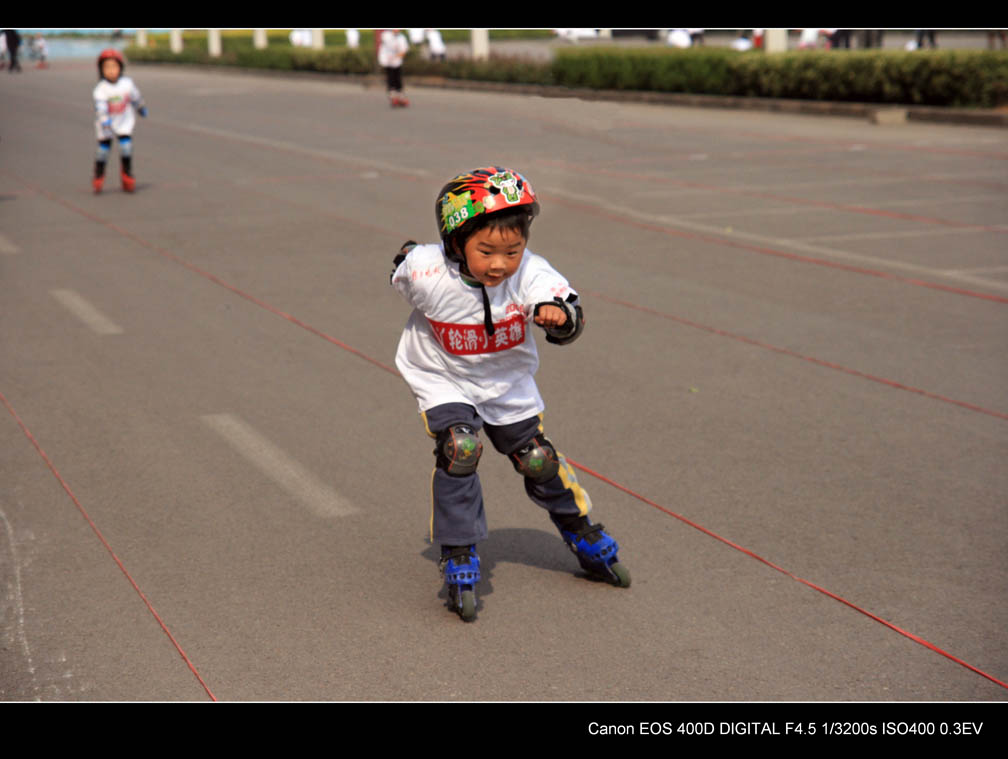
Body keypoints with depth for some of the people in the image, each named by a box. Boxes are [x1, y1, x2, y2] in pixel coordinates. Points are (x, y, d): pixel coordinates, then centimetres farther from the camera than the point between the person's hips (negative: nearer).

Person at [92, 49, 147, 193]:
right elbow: (100, 105, -32)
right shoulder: (101, 88, -19)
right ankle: (98, 176, 23)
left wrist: (142, 108, 27)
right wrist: (104, 119, -49)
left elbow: (135, 97, 11)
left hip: (124, 122, 2)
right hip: (106, 124, -2)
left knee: (126, 146, -10)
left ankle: (127, 175, 8)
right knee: (104, 148, 3)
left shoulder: (127, 83, -8)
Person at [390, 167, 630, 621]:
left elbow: (571, 322, -41)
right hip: (442, 380, -2)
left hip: (507, 382, 2)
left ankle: (584, 537, 38)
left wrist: (555, 312, -62)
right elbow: (402, 272, -6)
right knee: (459, 449, -25)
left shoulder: (530, 274, -30)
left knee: (537, 460, 10)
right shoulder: (426, 273, -31)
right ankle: (458, 559, -10)